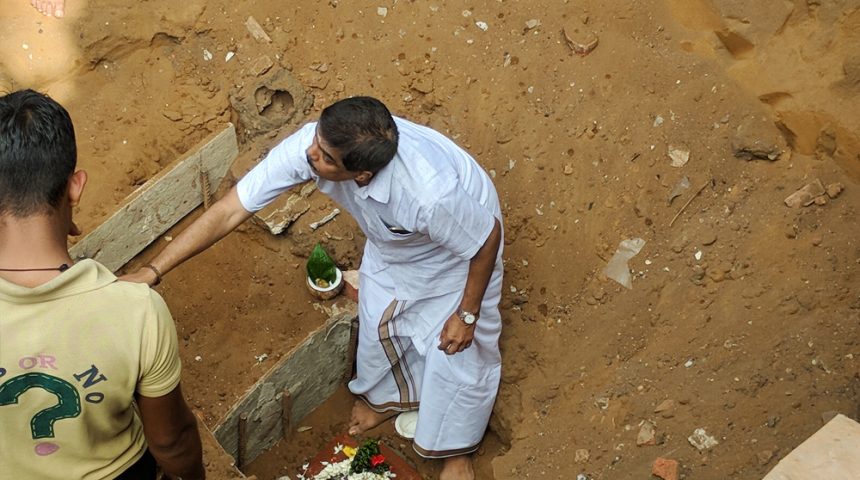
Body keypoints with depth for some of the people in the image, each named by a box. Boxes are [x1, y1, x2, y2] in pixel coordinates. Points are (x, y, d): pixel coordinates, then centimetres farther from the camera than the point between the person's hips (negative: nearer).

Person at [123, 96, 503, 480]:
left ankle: (455, 447, 38)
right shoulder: (310, 145, -35)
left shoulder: (430, 194, -48)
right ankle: (387, 395, 53)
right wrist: (152, 271, -30)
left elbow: (487, 237, -28)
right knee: (377, 318, 20)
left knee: (456, 352, 9)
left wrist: (467, 314, -16)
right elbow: (230, 210, -29)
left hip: (459, 253, -4)